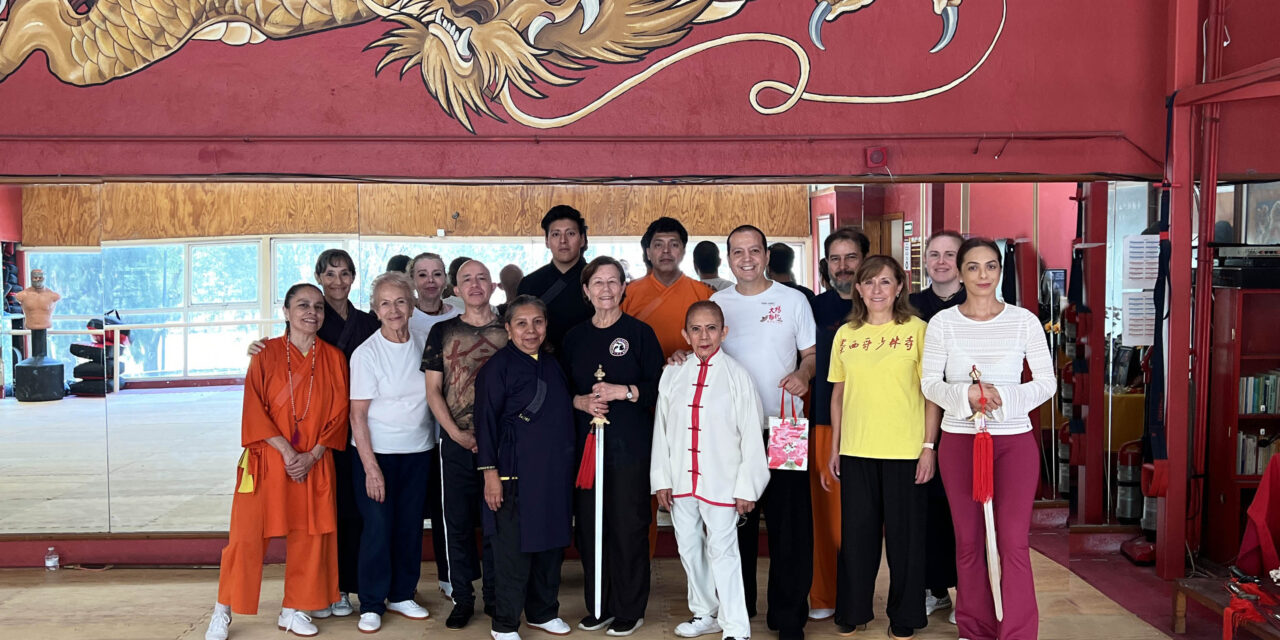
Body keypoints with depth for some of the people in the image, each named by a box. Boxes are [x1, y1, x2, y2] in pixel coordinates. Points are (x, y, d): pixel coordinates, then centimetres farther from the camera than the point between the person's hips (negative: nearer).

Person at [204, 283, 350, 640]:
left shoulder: (334, 359, 4)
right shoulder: (266, 354, -2)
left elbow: (339, 414, 2)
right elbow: (254, 410, -7)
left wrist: (313, 455, -9)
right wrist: (286, 451, -15)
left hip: (314, 464, 2)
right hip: (267, 460, -2)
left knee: (309, 537, 5)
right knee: (248, 536, -1)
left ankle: (293, 610, 20)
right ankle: (223, 611, 14)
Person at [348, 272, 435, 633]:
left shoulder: (424, 344, 2)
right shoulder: (366, 353, -9)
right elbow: (358, 415, -10)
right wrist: (371, 467, -14)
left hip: (418, 451, 4)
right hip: (377, 452, -4)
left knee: (410, 526, 10)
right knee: (378, 527, -2)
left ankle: (402, 595, 26)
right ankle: (371, 605, 12)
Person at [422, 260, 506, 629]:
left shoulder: (509, 332, 5)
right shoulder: (442, 332, 6)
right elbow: (433, 391, 4)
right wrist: (457, 433, -7)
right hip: (456, 443, 1)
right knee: (458, 522, 6)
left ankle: (494, 595, 18)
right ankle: (462, 598, 18)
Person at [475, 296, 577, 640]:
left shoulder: (551, 364, 13)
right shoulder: (498, 366, -7)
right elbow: (486, 420, -9)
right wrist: (490, 472, -13)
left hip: (554, 470, 6)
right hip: (517, 471, -6)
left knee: (552, 542, 12)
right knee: (515, 547, -1)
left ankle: (543, 611, 28)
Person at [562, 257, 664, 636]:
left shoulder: (639, 332, 1)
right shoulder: (575, 337, 11)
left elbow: (659, 388, -3)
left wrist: (623, 391, -16)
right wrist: (581, 401, -6)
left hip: (630, 446, -3)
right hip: (586, 444, 3)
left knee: (629, 527, -1)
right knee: (589, 526, 4)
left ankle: (630, 610, 12)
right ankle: (598, 606, 18)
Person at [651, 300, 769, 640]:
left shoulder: (737, 375, -7)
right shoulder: (673, 374, 4)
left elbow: (751, 434, -6)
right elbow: (661, 429, 8)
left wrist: (747, 486, -7)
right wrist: (661, 479, 6)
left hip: (721, 481, -4)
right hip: (681, 481, 5)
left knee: (722, 551, -3)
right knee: (689, 548, 15)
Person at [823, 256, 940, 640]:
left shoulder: (917, 330, -2)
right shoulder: (845, 334, 8)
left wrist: (929, 446, -7)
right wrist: (834, 446, 10)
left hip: (905, 450, -3)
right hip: (855, 450, 3)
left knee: (904, 534, 6)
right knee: (856, 532, 10)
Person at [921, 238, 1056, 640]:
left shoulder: (1024, 320, -1)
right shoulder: (942, 322, 0)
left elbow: (1046, 381, -1)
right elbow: (930, 383, -3)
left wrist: (1004, 397, -18)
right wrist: (966, 395, -22)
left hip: (1014, 440, -1)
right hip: (959, 440, 1)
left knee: (1013, 541, -3)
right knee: (969, 540, 9)